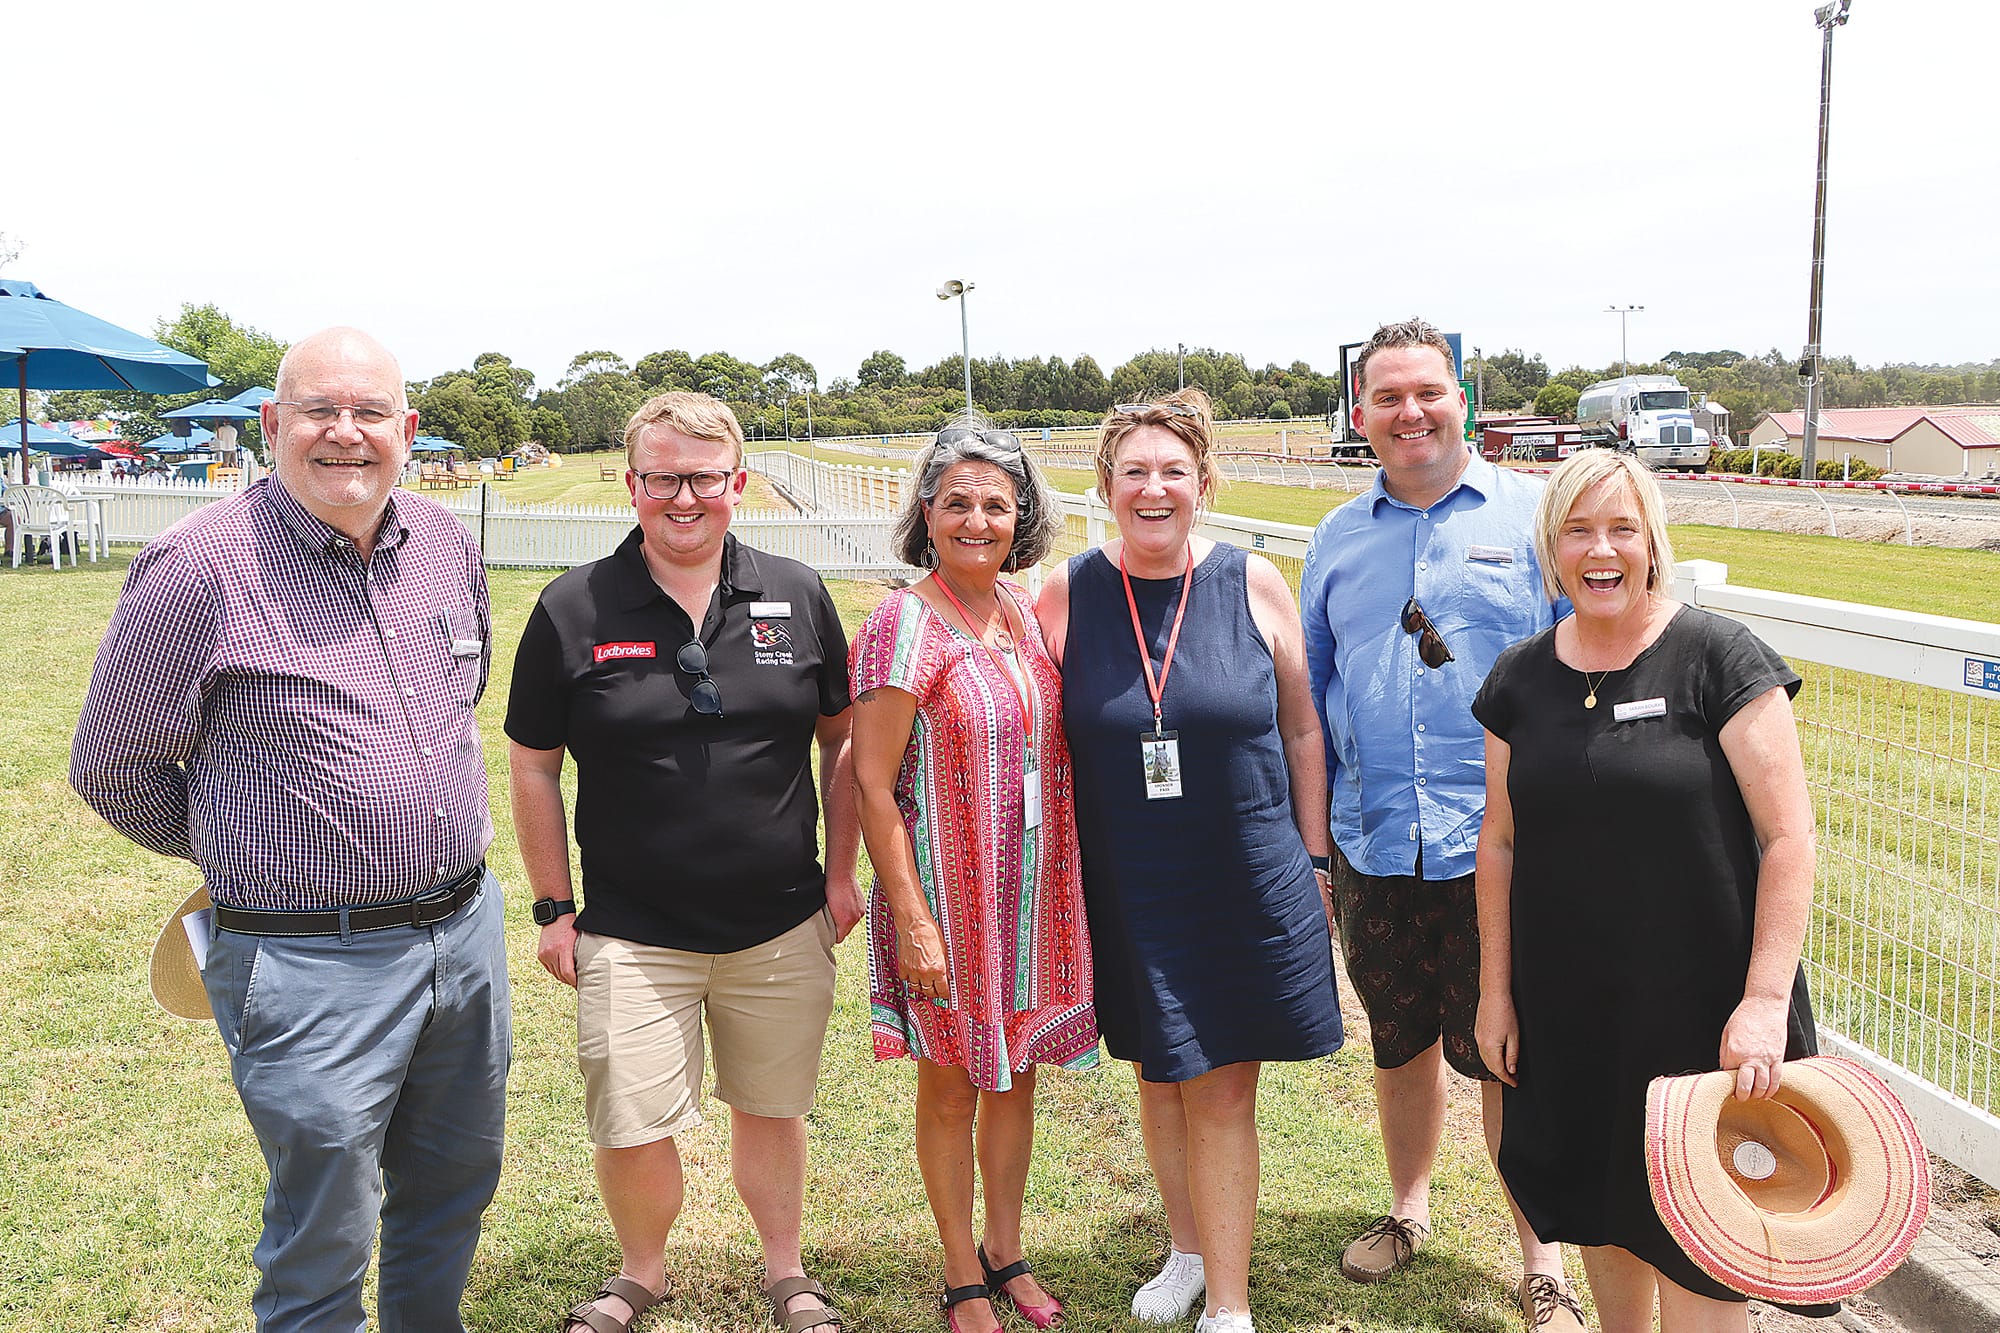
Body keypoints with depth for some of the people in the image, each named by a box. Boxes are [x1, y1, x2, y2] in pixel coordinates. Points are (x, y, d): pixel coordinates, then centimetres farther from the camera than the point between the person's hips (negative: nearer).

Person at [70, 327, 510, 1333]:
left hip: (466, 931, 6)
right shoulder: (200, 565, -14)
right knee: (323, 1248, 7)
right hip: (311, 959, -6)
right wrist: (233, 851, 10)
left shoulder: (447, 545, 4)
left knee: (453, 1193, 22)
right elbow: (111, 767, -3)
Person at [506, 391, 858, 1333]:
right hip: (632, 931, -1)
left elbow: (841, 740, 9)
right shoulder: (573, 610, -5)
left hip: (783, 927, 2)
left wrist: (840, 870, 6)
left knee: (772, 1108, 15)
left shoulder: (798, 597, 0)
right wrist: (554, 909, 1)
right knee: (631, 1130, 2)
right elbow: (533, 768, 2)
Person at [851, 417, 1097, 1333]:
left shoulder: (1026, 609, 4)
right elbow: (873, 785, -14)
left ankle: (1006, 1252, 37)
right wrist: (912, 920, -16)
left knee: (1017, 1072, 17)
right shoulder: (904, 624, -15)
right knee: (952, 1087, 9)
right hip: (948, 896, -6)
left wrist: (1070, 880, 12)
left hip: (1035, 893, 6)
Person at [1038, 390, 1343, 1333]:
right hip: (1128, 891, 2)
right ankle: (1187, 1248, 39)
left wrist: (1312, 860, 5)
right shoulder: (1066, 595, -4)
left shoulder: (1254, 583, -5)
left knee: (1224, 1088, 3)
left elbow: (1300, 729, 4)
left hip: (1248, 881, -1)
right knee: (1158, 1076, 16)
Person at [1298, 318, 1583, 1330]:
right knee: (1398, 1043, 19)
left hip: (1501, 845, -3)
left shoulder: (1534, 516, -2)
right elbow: (1311, 703, 14)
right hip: (1373, 848, 4)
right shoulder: (1336, 540, 9)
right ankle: (1410, 1208, 41)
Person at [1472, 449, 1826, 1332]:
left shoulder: (1717, 658, -11)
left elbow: (1789, 835, -13)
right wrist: (1495, 989, 8)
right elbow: (1500, 841, 8)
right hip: (1565, 1006, 4)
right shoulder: (1520, 680, 2)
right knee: (1600, 1210, 18)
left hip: (1701, 1008, -4)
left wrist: (1765, 998, -18)